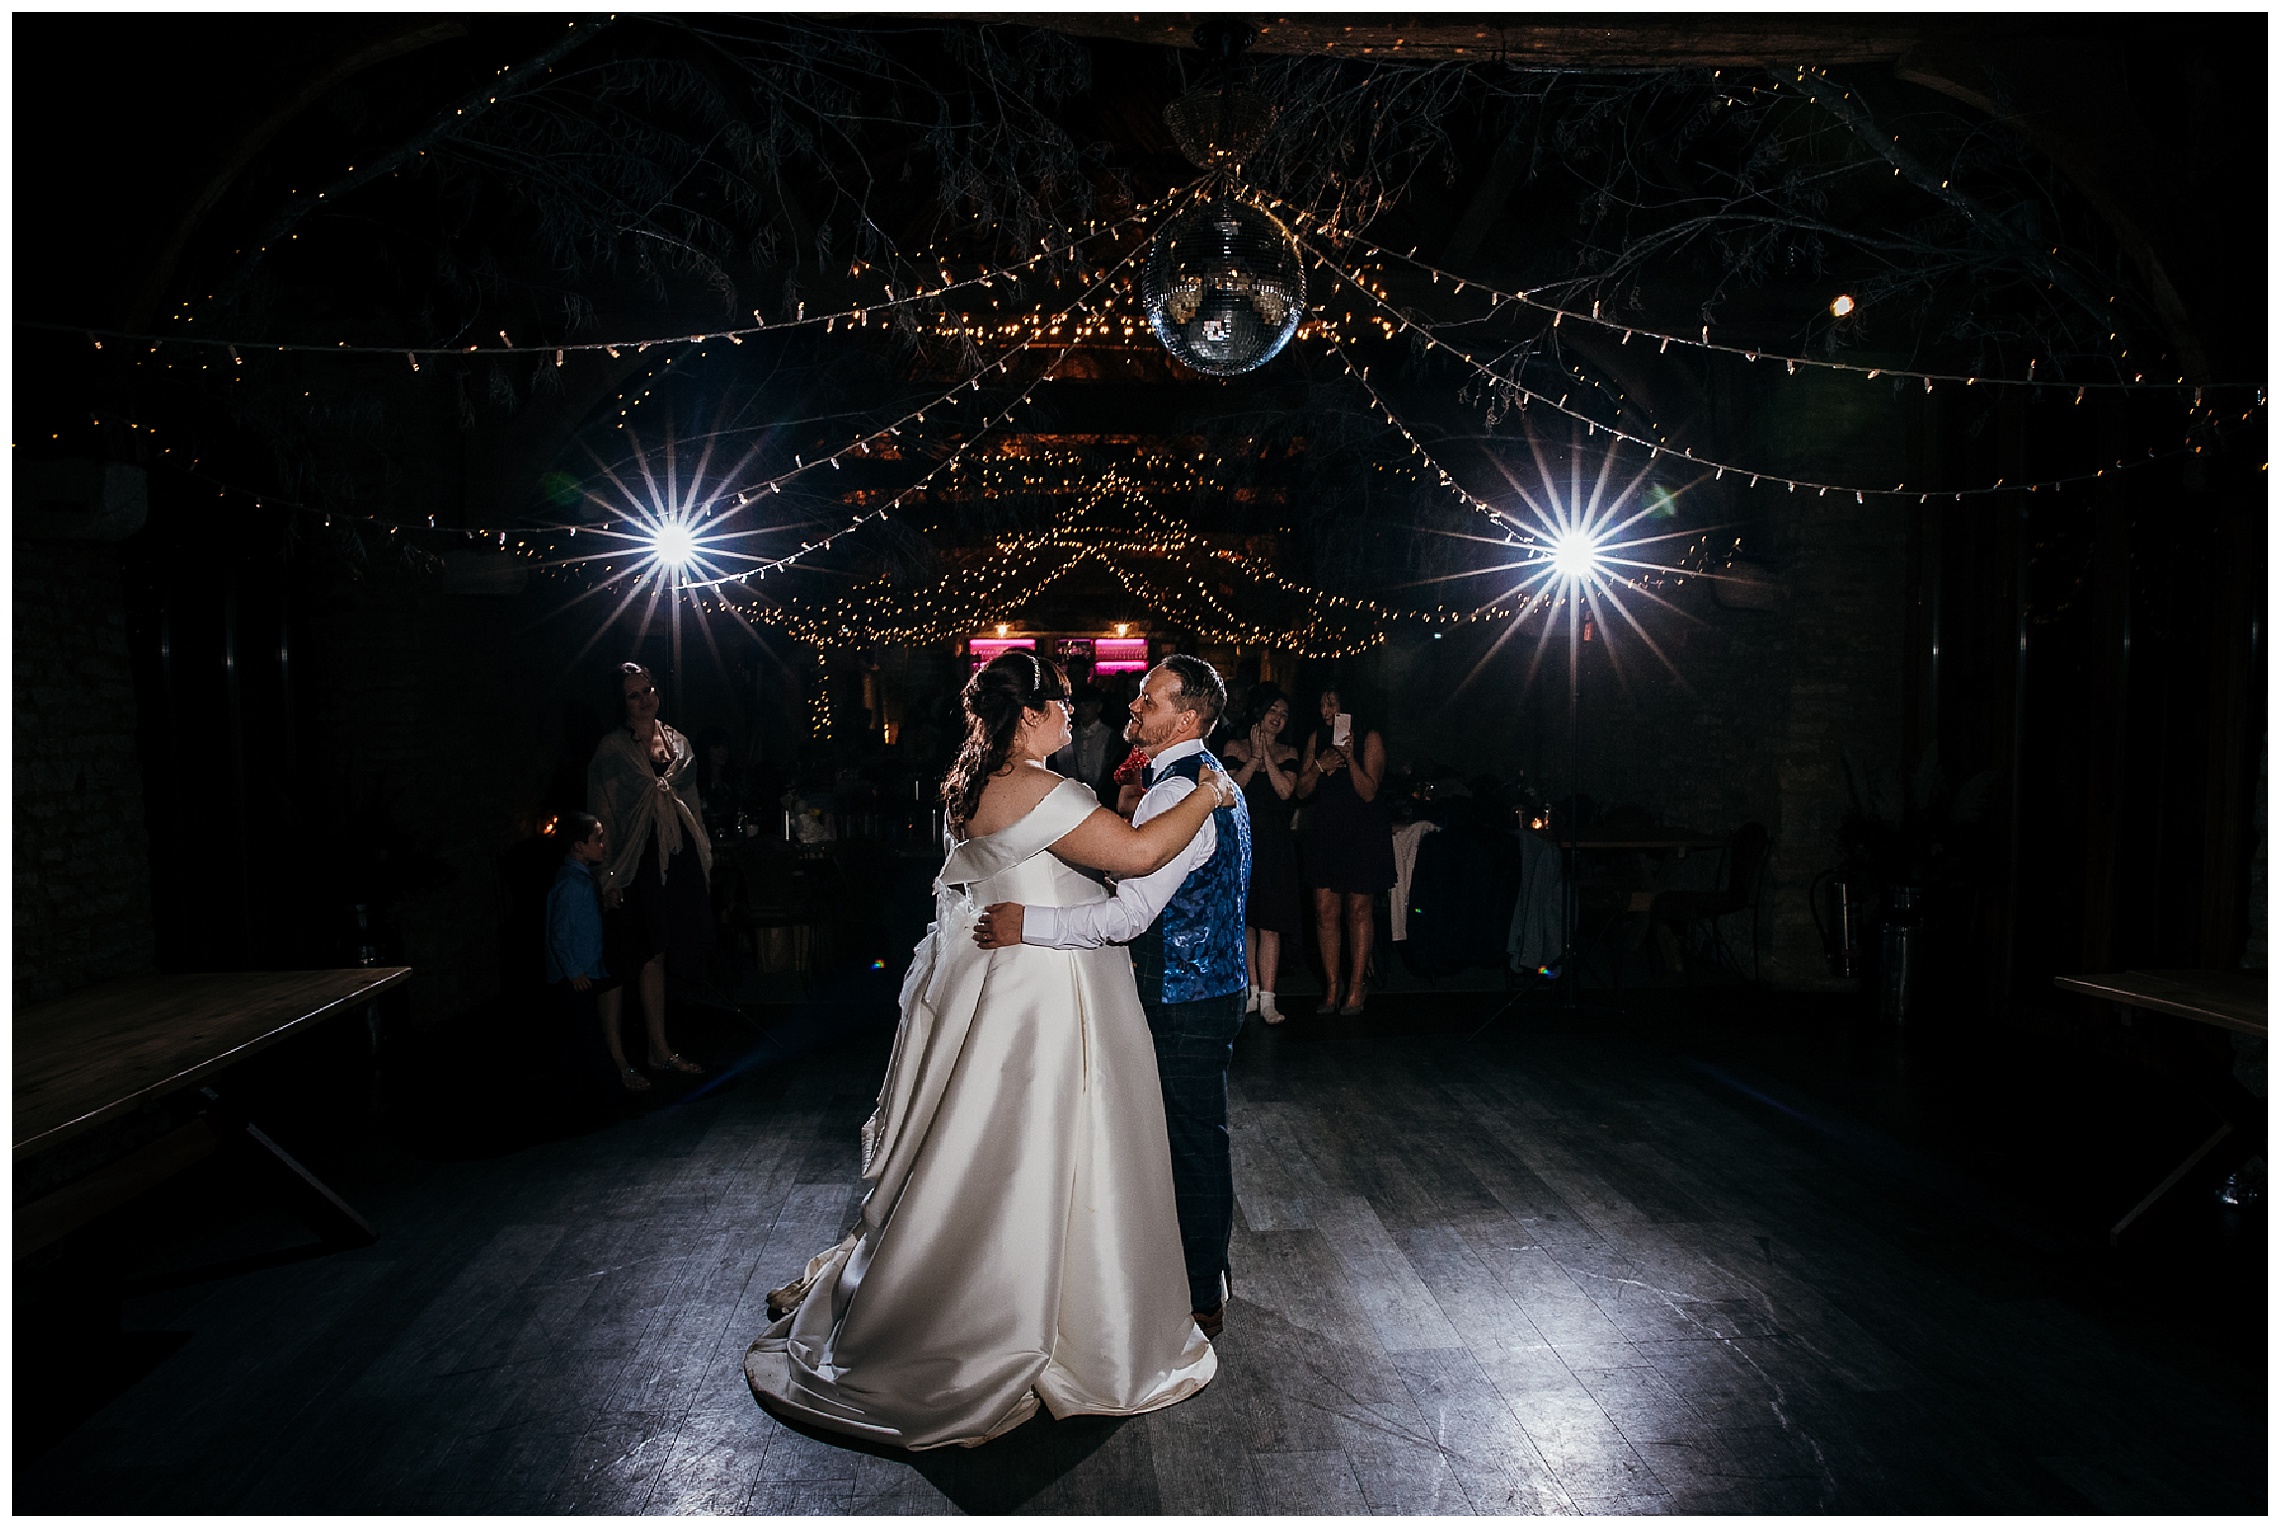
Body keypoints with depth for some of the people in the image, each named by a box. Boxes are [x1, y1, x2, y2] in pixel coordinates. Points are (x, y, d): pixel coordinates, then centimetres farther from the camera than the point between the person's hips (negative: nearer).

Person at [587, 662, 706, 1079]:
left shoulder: (677, 743, 13)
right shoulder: (613, 748, -2)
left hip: (684, 856, 5)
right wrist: (610, 877, -10)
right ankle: (660, 1049, 5)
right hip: (644, 858, -5)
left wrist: (704, 857, 13)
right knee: (653, 953, -3)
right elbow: (603, 814, -5)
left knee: (680, 948, 7)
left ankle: (660, 1043, 20)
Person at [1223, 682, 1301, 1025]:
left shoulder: (1288, 753, 7)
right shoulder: (1235, 748, 4)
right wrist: (1255, 756, -13)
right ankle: (1252, 990, 19)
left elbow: (1286, 790, -8)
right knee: (1244, 920, 7)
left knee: (1270, 923, -5)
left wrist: (1266, 754, -10)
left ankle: (1267, 998, -2)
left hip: (1274, 845, 0)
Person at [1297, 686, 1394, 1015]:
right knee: (1325, 910, 1)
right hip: (1326, 830, 4)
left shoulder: (1370, 738, -4)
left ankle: (1355, 991, 9)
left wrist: (1350, 757, -23)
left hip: (1363, 834, -4)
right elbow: (1302, 791, 8)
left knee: (1358, 910, 1)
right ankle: (1331, 989, 9)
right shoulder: (1317, 737, 9)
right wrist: (1319, 765, -10)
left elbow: (1369, 792, -11)